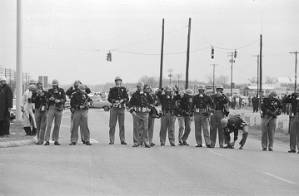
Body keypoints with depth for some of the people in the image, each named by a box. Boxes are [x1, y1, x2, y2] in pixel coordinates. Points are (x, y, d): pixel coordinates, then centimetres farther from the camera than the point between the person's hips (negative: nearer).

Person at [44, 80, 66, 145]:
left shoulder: (61, 91, 8)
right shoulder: (50, 91, 10)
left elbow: (64, 99, -1)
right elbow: (47, 99, 7)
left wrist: (59, 100, -20)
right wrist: (50, 99, -15)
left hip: (59, 108, 1)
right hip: (51, 108, -1)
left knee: (57, 125, 3)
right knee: (49, 125, -8)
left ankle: (56, 140, 11)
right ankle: (47, 140, -8)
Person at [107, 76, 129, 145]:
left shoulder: (123, 89, 9)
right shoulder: (112, 90, 6)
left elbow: (127, 98, 4)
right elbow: (109, 98, -1)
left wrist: (122, 100, -15)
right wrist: (115, 101, -17)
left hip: (121, 108, 1)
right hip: (114, 108, -1)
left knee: (122, 125, 2)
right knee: (112, 125, -1)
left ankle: (122, 140, 6)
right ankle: (111, 140, 5)